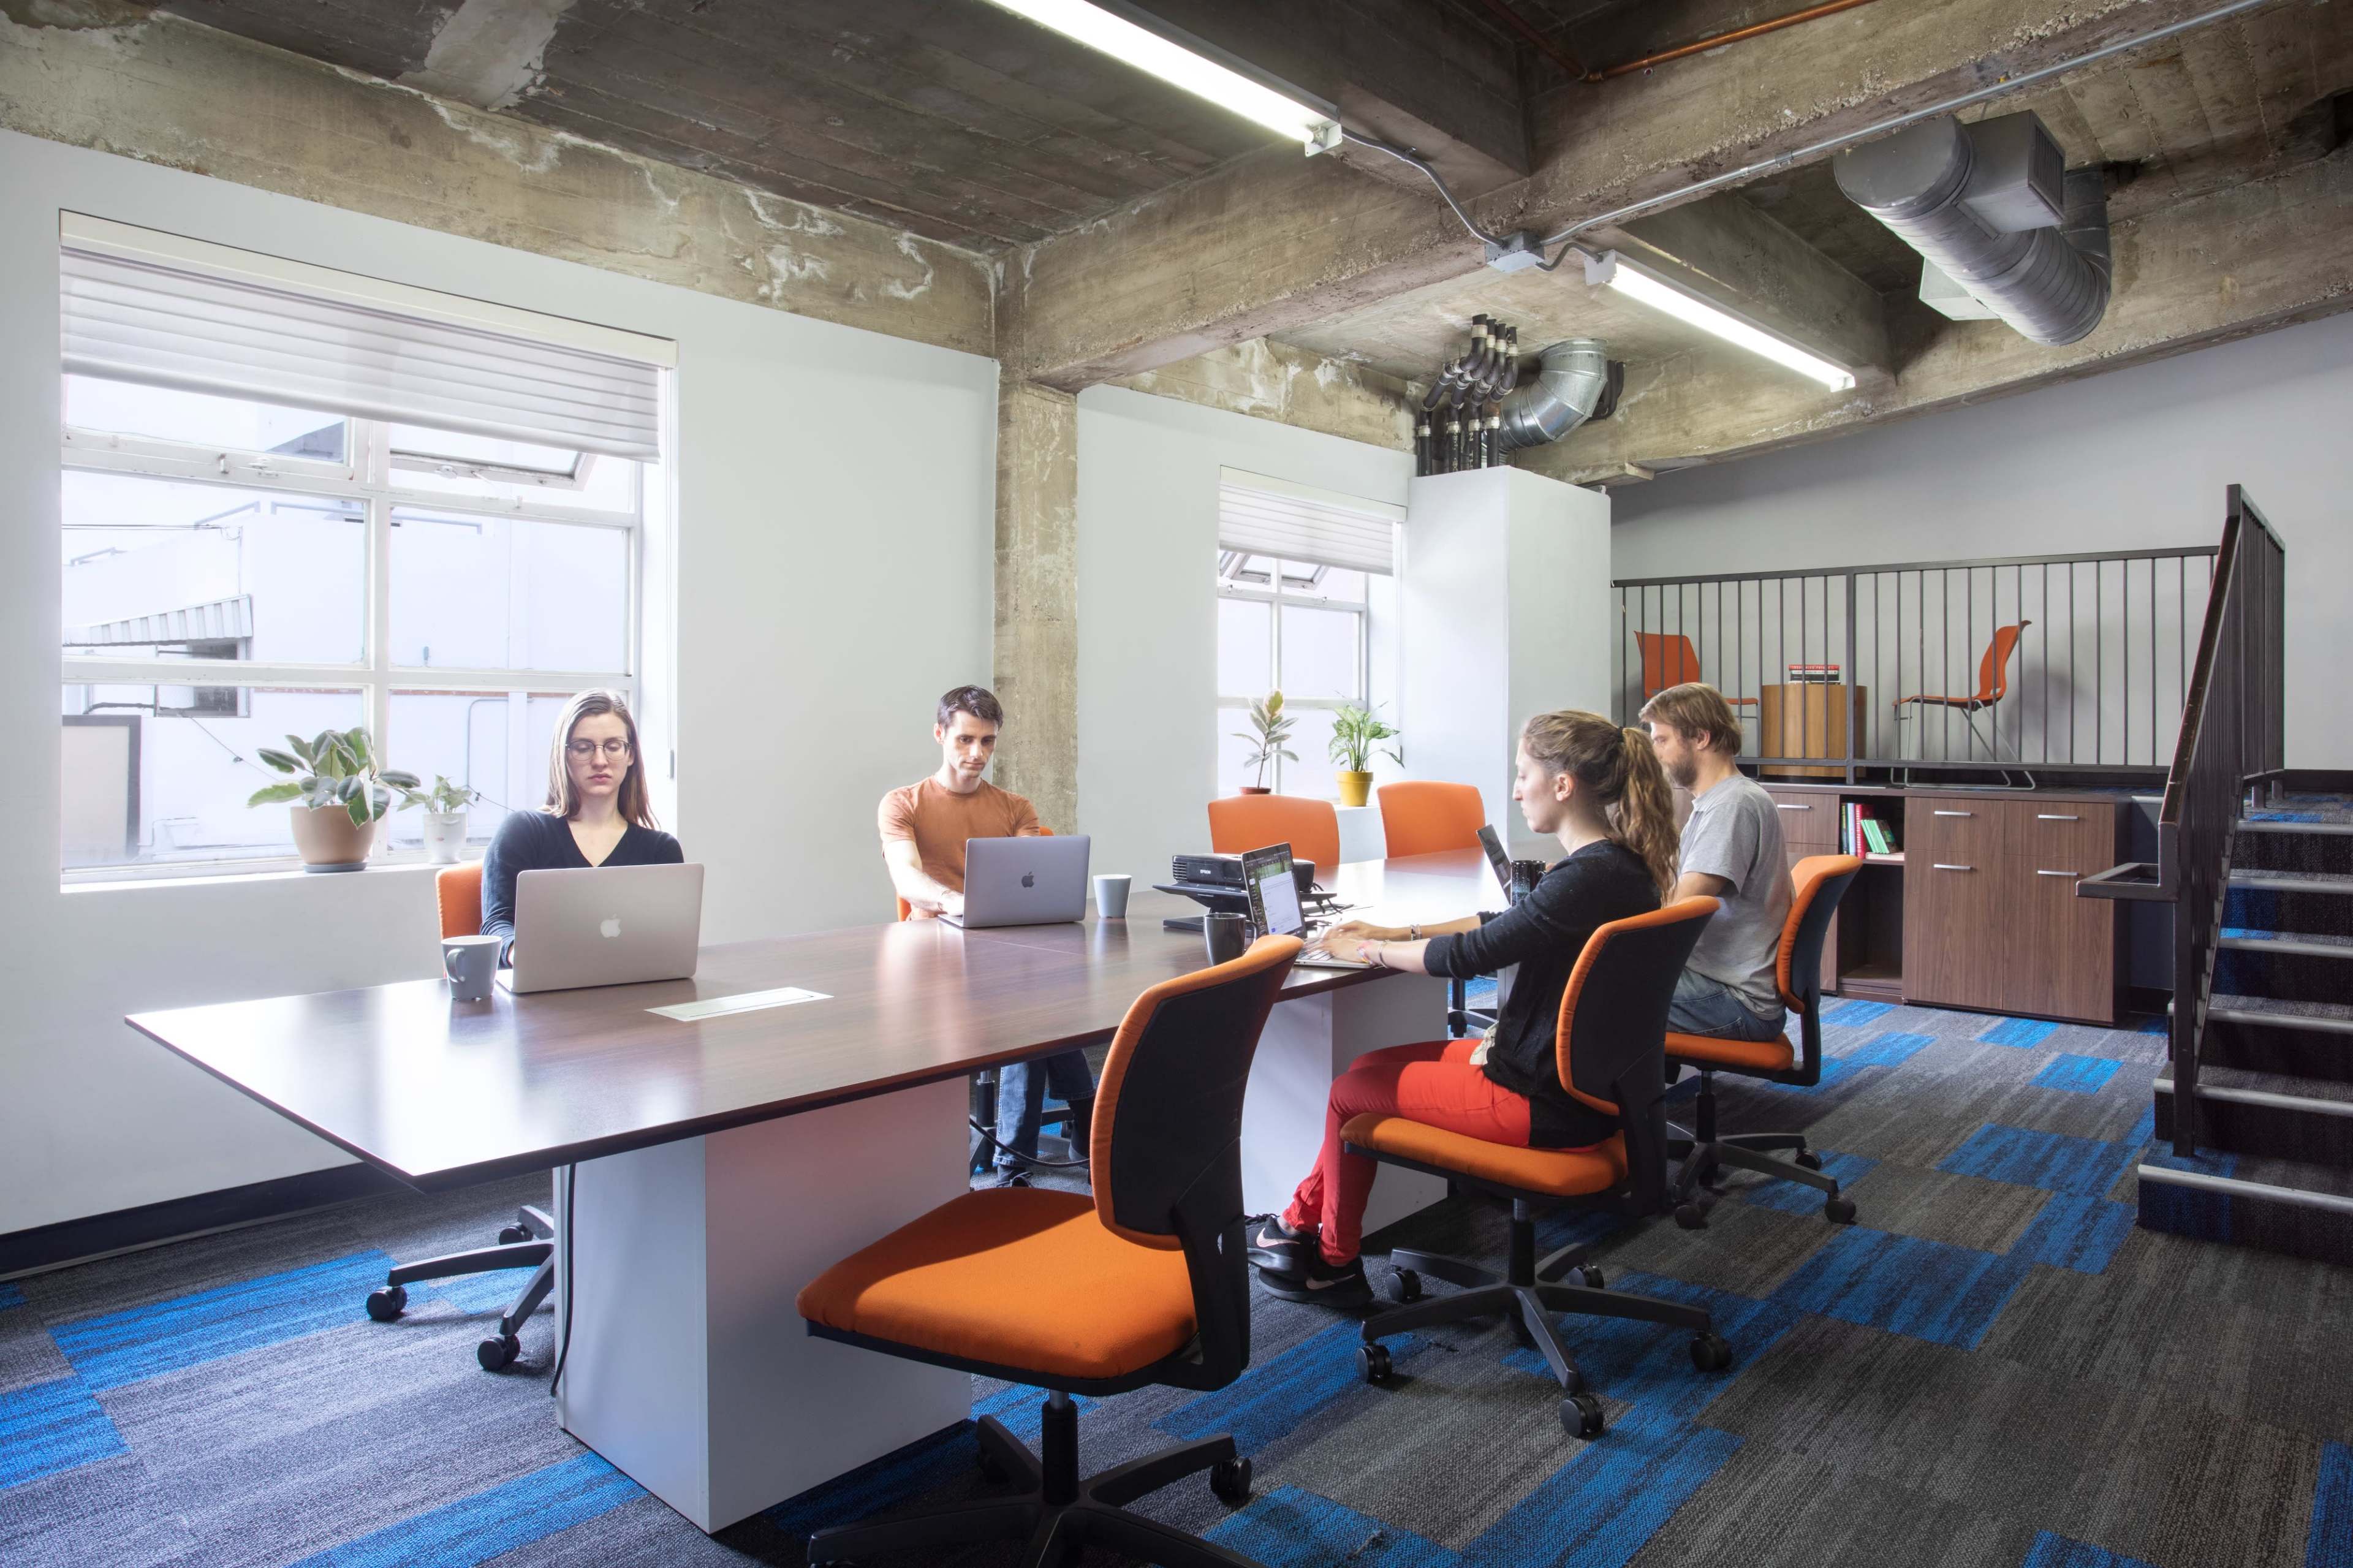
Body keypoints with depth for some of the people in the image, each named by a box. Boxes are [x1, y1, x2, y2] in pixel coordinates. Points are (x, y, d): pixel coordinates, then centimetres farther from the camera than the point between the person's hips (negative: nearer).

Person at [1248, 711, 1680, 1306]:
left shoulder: (1589, 878, -27)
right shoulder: (1618, 863, 4)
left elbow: (1470, 954, -22)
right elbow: (1504, 924, 14)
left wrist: (1366, 950, -6)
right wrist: (1399, 933, 10)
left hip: (1548, 1105, -9)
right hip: (1575, 1076, 9)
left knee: (1351, 1090, 5)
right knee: (1372, 1066, 14)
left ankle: (1334, 1264, 25)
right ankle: (1301, 1222, 24)